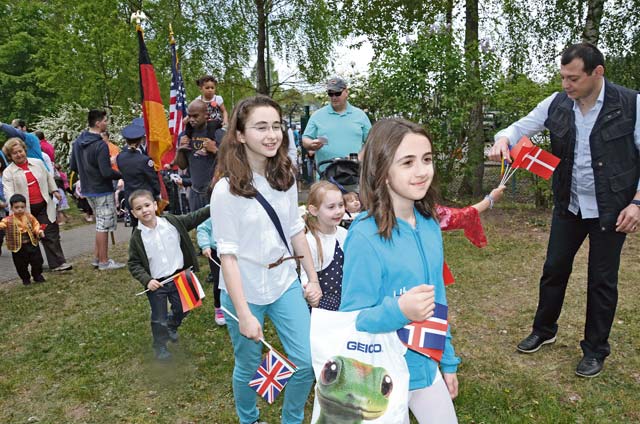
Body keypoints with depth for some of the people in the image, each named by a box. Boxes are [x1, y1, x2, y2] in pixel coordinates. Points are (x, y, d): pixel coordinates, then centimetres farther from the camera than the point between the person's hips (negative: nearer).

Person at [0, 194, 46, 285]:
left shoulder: (29, 217, -3)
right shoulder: (8, 220, -10)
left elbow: (36, 225, 7)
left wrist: (39, 231, -10)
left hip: (32, 244, 2)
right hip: (18, 247, -2)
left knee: (37, 261, 11)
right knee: (21, 265, 8)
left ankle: (37, 276, 31)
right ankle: (25, 278, 29)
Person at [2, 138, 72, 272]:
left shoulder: (37, 163, 8)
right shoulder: (8, 172, -1)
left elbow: (48, 177, 23)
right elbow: (9, 193, -11)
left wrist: (54, 191, 15)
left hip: (44, 206, 2)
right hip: (26, 209, -1)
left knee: (51, 234, -2)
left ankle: (57, 263, 0)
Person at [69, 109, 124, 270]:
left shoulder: (78, 142, 7)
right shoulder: (100, 145, -21)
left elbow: (73, 166, 13)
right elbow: (107, 172, -23)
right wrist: (121, 175, -7)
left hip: (88, 190, 9)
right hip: (102, 191, -9)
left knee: (101, 224, 19)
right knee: (103, 226, 0)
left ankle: (97, 257, 24)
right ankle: (104, 262, 9)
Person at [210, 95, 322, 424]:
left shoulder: (285, 178, -2)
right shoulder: (227, 190, -17)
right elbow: (228, 255, -17)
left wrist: (313, 278, 8)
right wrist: (244, 315, -18)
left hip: (285, 284, 5)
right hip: (245, 290, -4)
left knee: (307, 361, 7)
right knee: (249, 368, 14)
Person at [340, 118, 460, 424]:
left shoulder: (430, 226, -4)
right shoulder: (365, 236, -25)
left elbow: (437, 300, 7)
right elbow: (351, 320, -19)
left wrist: (447, 361, 13)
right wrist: (397, 311, -37)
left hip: (427, 367, 6)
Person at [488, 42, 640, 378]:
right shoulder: (556, 104, -4)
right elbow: (522, 127, 1)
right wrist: (503, 139, -23)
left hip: (610, 209, -3)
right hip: (569, 205, 3)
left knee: (602, 280, 7)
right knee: (554, 269, 13)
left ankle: (595, 350, 26)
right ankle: (543, 330, 34)